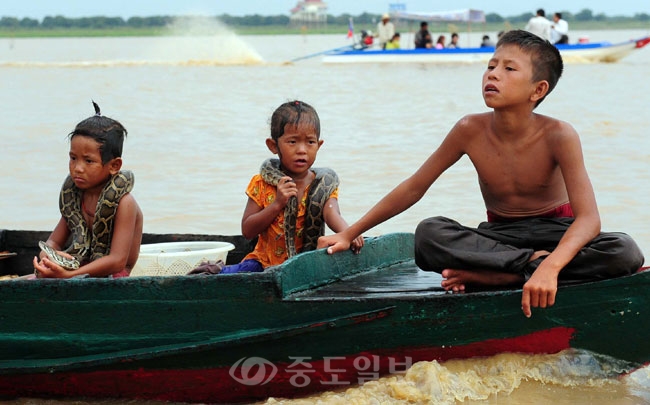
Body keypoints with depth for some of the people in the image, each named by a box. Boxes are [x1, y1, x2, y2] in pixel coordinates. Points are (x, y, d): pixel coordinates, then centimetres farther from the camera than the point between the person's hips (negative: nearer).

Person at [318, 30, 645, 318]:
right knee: (428, 233, -29)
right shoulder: (471, 131, -11)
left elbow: (588, 218, -28)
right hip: (498, 235, 1)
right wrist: (349, 233, -1)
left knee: (625, 252, -35)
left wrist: (550, 267, -48)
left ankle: (488, 275, -35)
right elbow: (413, 188, 0)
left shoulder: (558, 136, -19)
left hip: (556, 233, -1)